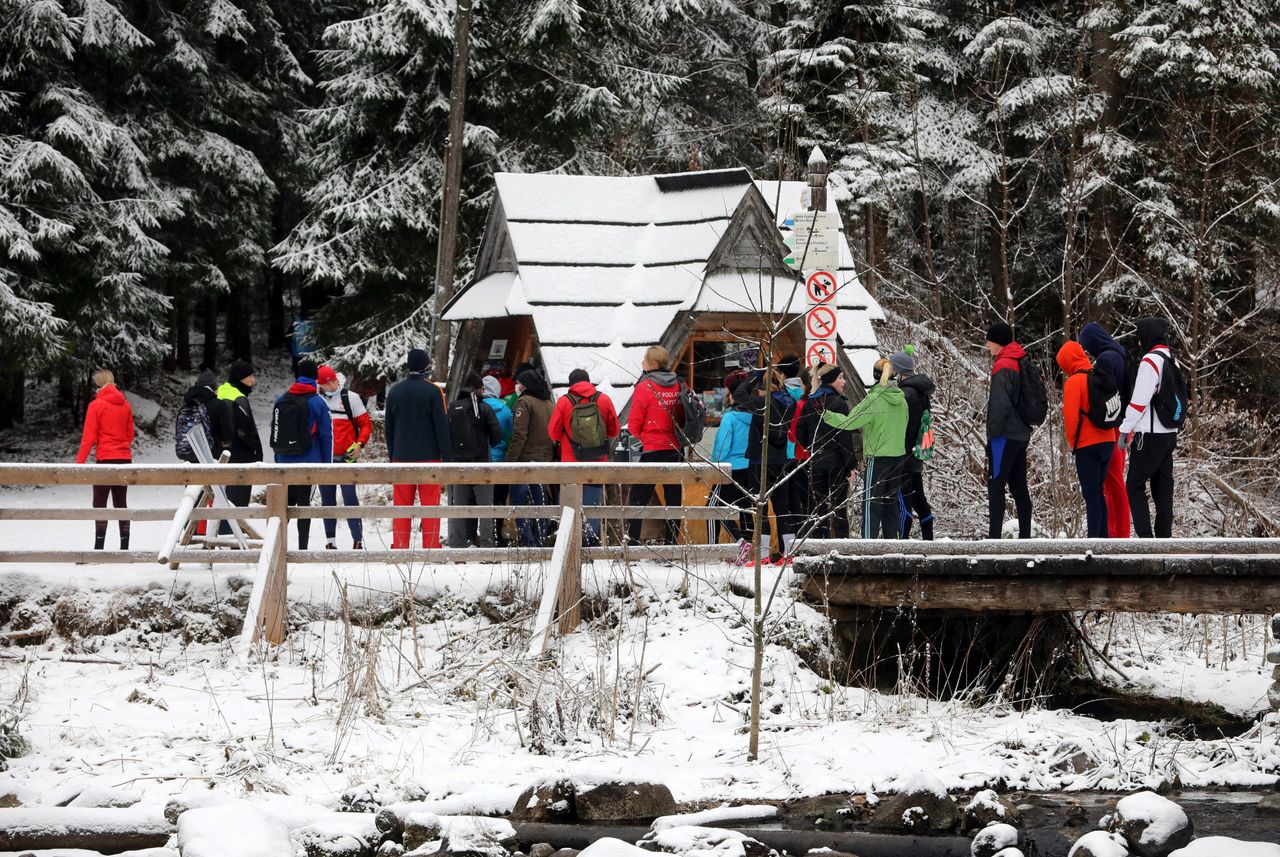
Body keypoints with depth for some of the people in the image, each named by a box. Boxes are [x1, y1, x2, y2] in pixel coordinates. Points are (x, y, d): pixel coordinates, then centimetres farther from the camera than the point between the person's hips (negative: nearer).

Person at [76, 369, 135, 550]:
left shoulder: (96, 405, -9)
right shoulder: (125, 405, 7)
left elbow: (88, 436, -11)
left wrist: (79, 462, -8)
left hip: (105, 459, -5)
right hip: (124, 459, 5)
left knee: (100, 504, -3)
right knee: (121, 504, 10)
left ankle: (99, 547, -11)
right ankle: (124, 547, 8)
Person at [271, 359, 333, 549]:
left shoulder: (280, 401, 7)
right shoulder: (317, 403, -5)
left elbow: (275, 433, 11)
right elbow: (326, 435, -4)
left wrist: (278, 459, 15)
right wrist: (327, 463, 3)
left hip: (284, 462, 4)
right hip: (309, 462, -4)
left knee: (286, 503, 13)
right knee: (304, 504, -1)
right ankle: (302, 548, -3)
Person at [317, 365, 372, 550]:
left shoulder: (351, 398, 2)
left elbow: (366, 424, 4)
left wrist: (360, 444, -10)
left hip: (346, 458, -3)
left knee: (350, 498, -9)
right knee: (327, 500, 8)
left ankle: (358, 540, -7)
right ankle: (330, 541, 15)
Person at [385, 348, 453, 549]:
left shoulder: (395, 390, 6)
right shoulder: (433, 391, -7)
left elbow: (388, 427, 12)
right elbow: (442, 426, -8)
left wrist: (391, 454, 19)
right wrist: (447, 456, -4)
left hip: (402, 456, 4)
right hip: (429, 455, -4)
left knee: (401, 503, 6)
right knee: (430, 503, -1)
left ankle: (399, 548, 4)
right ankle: (431, 547, -4)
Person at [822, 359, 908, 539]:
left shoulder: (873, 400, -15)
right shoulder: (901, 400, 5)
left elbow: (849, 422, -17)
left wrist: (825, 414, -8)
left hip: (878, 458, -6)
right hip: (899, 456, 6)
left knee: (871, 503, -2)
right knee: (891, 502, 15)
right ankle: (894, 540, 17)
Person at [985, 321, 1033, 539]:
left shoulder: (1003, 366, -14)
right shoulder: (1022, 363, 16)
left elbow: (1000, 404, -21)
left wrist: (993, 431, -14)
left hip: (1005, 436, -9)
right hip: (1021, 434, 9)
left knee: (995, 486, -9)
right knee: (1018, 487, 11)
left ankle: (994, 536, -14)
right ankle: (1025, 536, 12)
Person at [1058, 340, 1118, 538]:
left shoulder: (1074, 382, -12)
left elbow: (1071, 416, -16)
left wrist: (1072, 440, -1)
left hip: (1087, 445, -7)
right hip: (1107, 441, 7)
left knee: (1091, 494, -6)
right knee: (1097, 492, 15)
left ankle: (1094, 539, -9)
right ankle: (1102, 537, 17)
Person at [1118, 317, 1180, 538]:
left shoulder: (1151, 360, -14)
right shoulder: (1171, 360, 13)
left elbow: (1140, 399, -18)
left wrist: (1125, 429, -10)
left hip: (1150, 435, -8)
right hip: (1169, 433, 8)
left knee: (1135, 486, -4)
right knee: (1163, 486, 10)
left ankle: (1145, 537, -12)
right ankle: (1164, 536, 10)